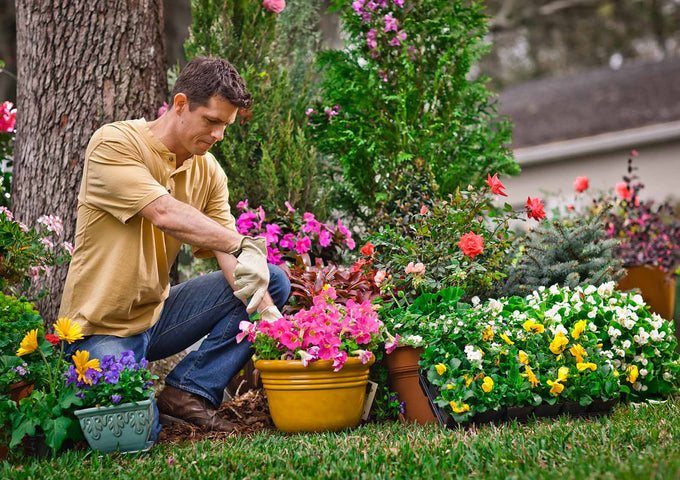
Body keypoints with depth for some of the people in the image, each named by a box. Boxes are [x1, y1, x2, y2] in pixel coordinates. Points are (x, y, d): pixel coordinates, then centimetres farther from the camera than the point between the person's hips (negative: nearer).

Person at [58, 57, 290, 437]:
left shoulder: (209, 171, 3)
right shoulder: (114, 143, -16)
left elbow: (230, 258, -6)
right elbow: (165, 213, -30)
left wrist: (266, 311, -23)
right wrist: (243, 244, -37)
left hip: (158, 313, 7)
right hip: (103, 328, -6)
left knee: (273, 282, -4)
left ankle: (188, 392, -7)